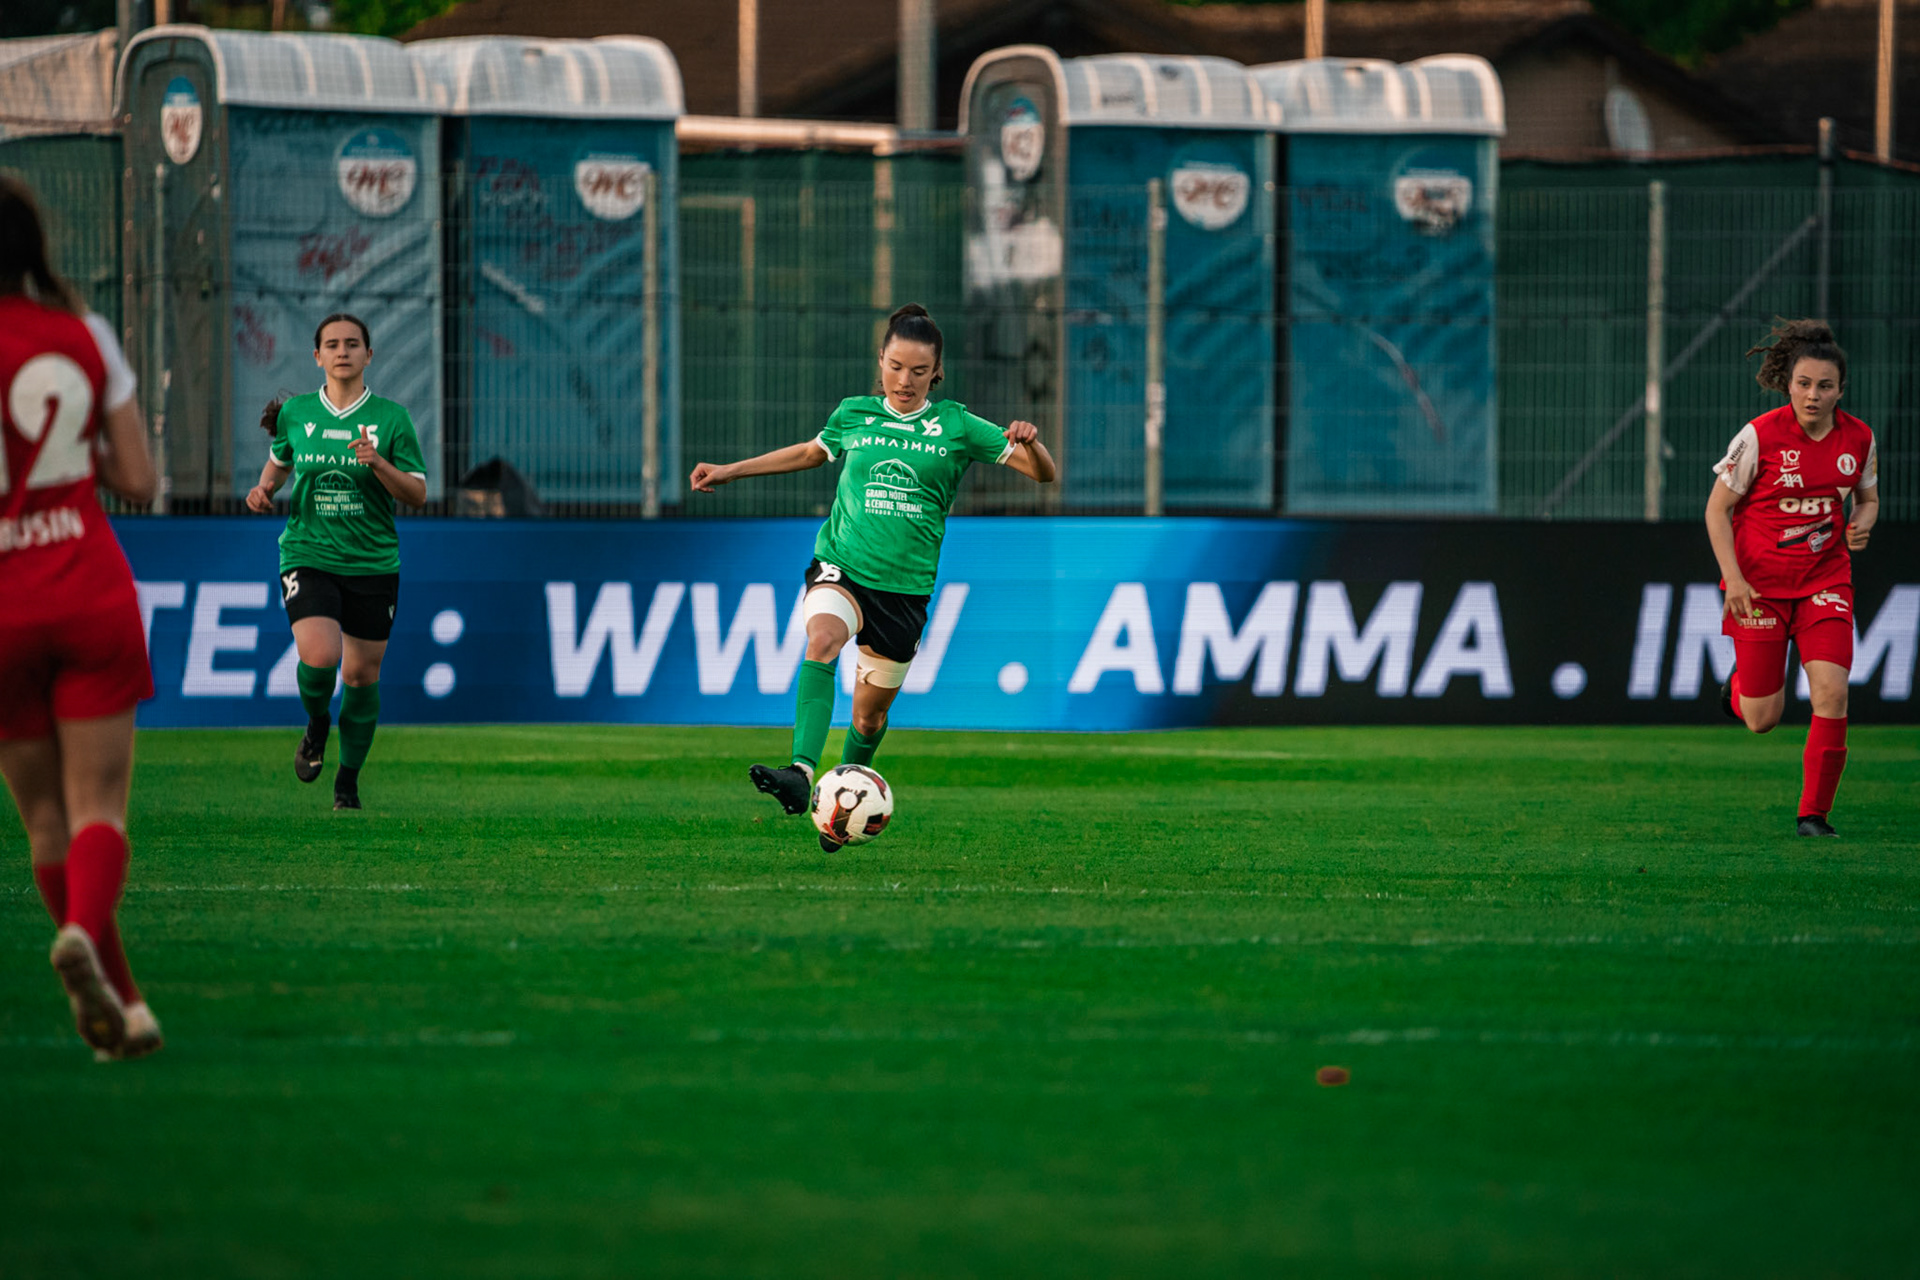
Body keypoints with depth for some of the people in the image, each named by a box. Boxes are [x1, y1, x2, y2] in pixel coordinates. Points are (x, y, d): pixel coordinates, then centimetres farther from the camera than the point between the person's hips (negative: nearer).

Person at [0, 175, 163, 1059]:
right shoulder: (85, 336, 2)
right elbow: (137, 481, 4)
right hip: (92, 589, 1)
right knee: (100, 804, -2)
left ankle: (120, 1003, 9)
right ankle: (83, 932, -31)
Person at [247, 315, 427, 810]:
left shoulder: (390, 418, -1)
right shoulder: (295, 414, 3)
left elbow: (417, 493, -2)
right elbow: (279, 458, 24)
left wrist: (378, 463, -19)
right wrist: (264, 488, 3)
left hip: (372, 562, 0)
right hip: (308, 556, 0)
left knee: (361, 674, 5)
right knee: (319, 656, -23)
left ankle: (348, 779, 25)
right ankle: (316, 726, 10)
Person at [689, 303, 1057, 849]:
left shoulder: (956, 426, 1)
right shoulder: (853, 415, 6)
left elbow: (1045, 474, 1)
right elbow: (809, 453, 27)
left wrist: (1029, 442, -22)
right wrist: (730, 471, 27)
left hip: (906, 585, 1)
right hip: (841, 566, -1)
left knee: (870, 711, 9)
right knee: (822, 640, -33)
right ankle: (801, 774, -46)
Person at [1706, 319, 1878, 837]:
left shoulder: (1858, 438, -2)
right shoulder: (1760, 436, -14)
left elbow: (1868, 498, 16)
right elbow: (1718, 508, -6)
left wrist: (1862, 524, -8)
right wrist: (1733, 577, -16)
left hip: (1825, 581, 2)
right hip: (1760, 583, -2)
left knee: (1832, 694, -15)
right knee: (1762, 719, 1)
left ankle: (1814, 813, -3)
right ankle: (1738, 687, 39)